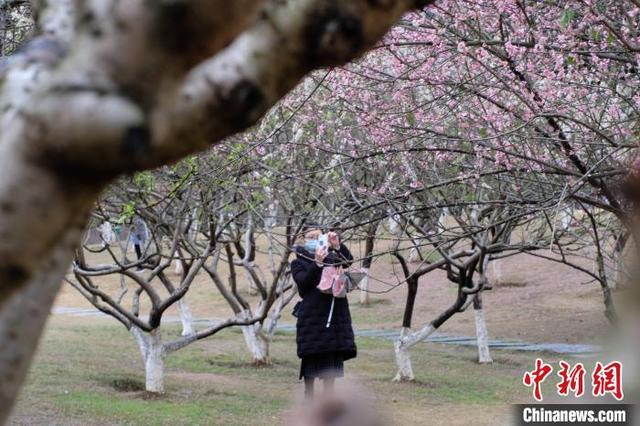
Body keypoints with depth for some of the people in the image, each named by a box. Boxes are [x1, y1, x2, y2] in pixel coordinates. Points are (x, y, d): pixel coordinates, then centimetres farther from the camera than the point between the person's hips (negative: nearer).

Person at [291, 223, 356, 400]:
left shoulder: (332, 258, 13)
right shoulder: (298, 263, 5)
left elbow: (348, 261, -7)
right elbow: (304, 283, -13)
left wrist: (338, 246, -24)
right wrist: (317, 263, -24)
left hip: (335, 318, 3)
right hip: (311, 320, -3)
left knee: (330, 371, 5)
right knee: (310, 371, -1)